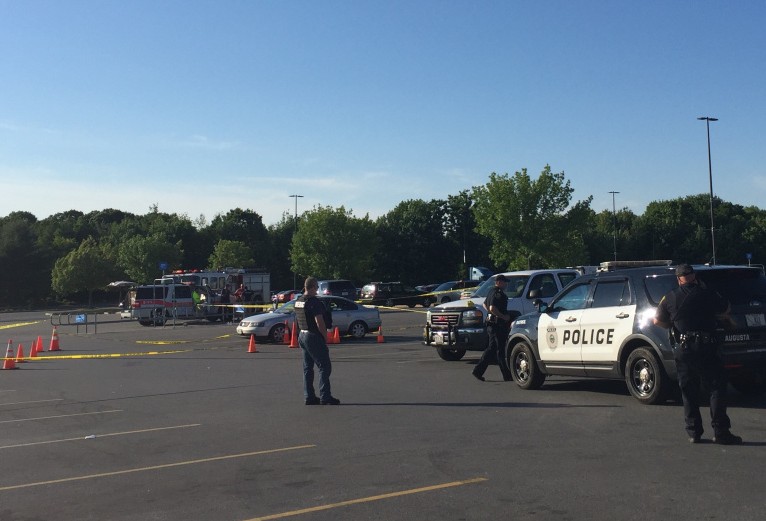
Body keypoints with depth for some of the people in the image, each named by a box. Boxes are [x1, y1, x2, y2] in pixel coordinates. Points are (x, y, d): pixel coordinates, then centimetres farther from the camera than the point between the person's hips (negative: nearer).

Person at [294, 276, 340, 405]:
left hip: (302, 336, 9)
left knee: (307, 367, 13)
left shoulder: (298, 301, 9)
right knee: (324, 366, -3)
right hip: (314, 337, -9)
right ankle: (325, 397, -5)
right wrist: (325, 337, -10)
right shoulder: (315, 302, -18)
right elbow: (320, 323, -21)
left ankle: (309, 396, 15)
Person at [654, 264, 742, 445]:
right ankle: (720, 432, -4)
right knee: (717, 389, 2)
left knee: (689, 392, 10)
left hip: (682, 349, 3)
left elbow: (658, 321, 11)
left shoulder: (670, 298, 5)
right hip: (706, 348, -3)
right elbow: (725, 310, 12)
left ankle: (693, 432, 11)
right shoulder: (707, 294, -1)